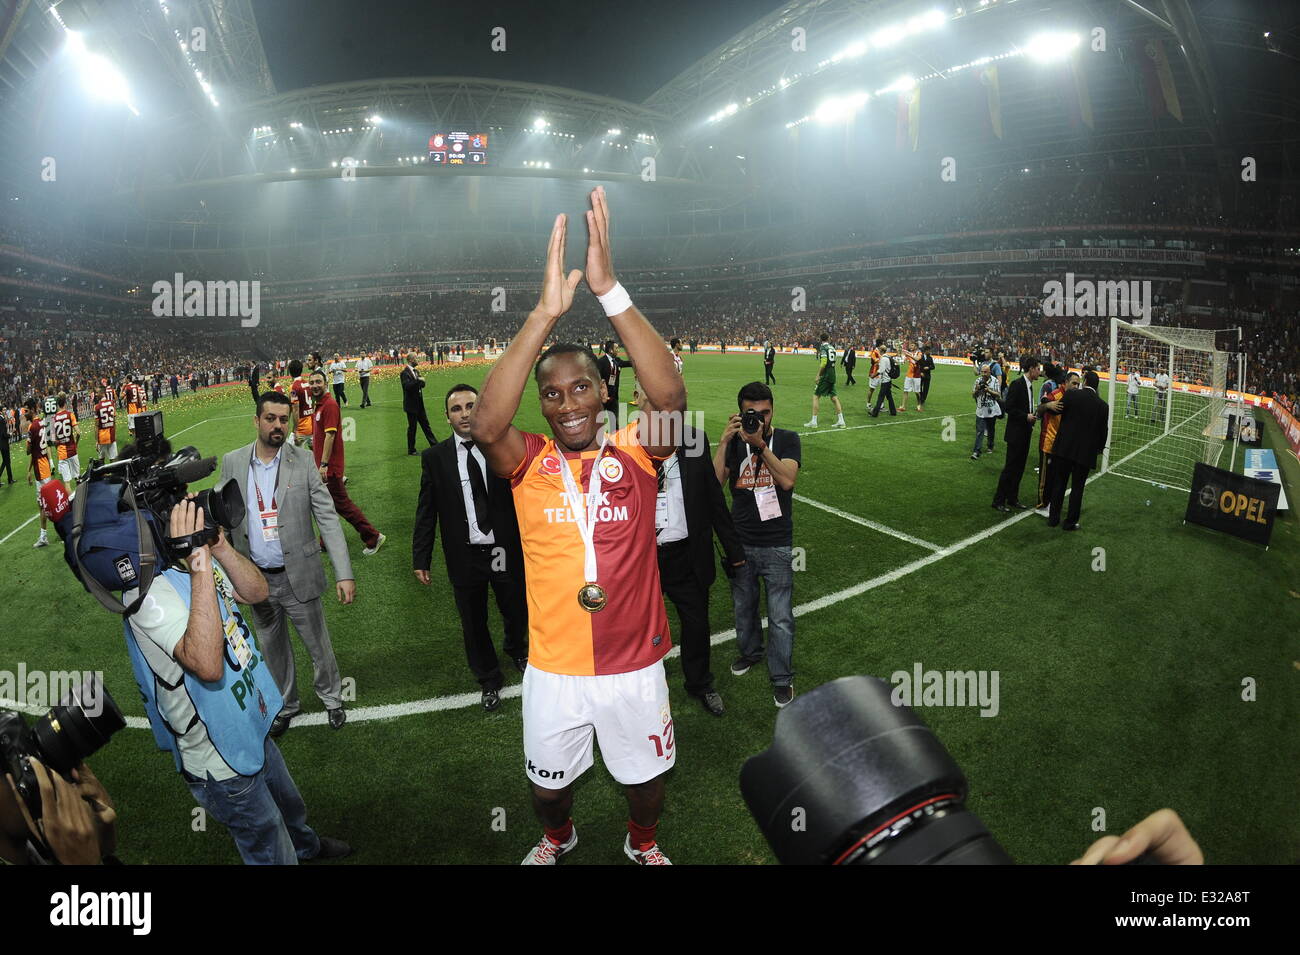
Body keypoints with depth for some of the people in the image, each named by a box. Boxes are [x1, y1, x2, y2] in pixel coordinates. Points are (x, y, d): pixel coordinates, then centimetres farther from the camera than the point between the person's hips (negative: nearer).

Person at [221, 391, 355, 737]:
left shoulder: (303, 461, -11)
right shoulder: (232, 462, -3)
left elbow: (328, 517, -12)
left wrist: (344, 573, -19)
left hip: (299, 576, -2)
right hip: (256, 579, 2)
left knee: (318, 643, 13)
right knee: (273, 647, 20)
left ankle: (331, 698, 37)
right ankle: (286, 704, 41)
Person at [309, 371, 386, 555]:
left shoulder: (330, 405, -17)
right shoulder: (318, 404, 13)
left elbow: (330, 435, -23)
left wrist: (323, 464, -26)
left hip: (329, 465, -9)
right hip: (322, 463, 9)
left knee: (341, 503, -3)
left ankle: (373, 537, 5)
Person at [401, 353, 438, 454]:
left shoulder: (416, 371, 12)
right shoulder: (405, 373, -14)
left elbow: (422, 384, 10)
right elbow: (407, 386, -27)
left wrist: (421, 380, -10)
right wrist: (418, 381, -28)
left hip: (419, 404, 8)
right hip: (411, 405, -8)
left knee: (425, 424, 13)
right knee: (412, 427, 2)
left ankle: (434, 445, 19)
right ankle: (411, 450, 12)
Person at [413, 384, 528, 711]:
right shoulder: (435, 457, -3)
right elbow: (426, 512, 0)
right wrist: (420, 558, 0)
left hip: (507, 552, 0)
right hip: (465, 557, 0)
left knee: (518, 614, 18)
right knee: (473, 625, 15)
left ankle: (516, 649, 54)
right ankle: (489, 681, 40)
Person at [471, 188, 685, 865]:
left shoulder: (635, 453, -10)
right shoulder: (529, 463, -10)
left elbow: (670, 397, -30)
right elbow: (485, 425, -32)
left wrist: (609, 290, -37)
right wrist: (546, 312, -38)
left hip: (635, 668, 0)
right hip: (553, 672, 1)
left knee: (646, 778, 22)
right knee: (549, 784, 23)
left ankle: (643, 843, 55)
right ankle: (557, 838, 57)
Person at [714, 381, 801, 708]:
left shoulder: (787, 439, -5)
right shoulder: (734, 442, 0)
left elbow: (787, 480, -23)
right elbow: (715, 482, -15)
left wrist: (760, 445, -31)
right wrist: (724, 442, -22)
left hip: (777, 546, -3)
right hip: (741, 543, 3)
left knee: (781, 617, 0)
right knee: (743, 608, 20)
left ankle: (782, 678, 17)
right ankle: (750, 652, 44)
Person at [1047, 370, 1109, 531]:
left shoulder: (1071, 394, -9)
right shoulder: (1103, 406, -3)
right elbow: (1103, 431, 4)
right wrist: (1099, 448, 20)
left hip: (1064, 447, 0)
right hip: (1086, 452, 0)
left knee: (1058, 484, 11)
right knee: (1077, 488, 10)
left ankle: (1053, 518, 19)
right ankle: (1070, 522, 16)